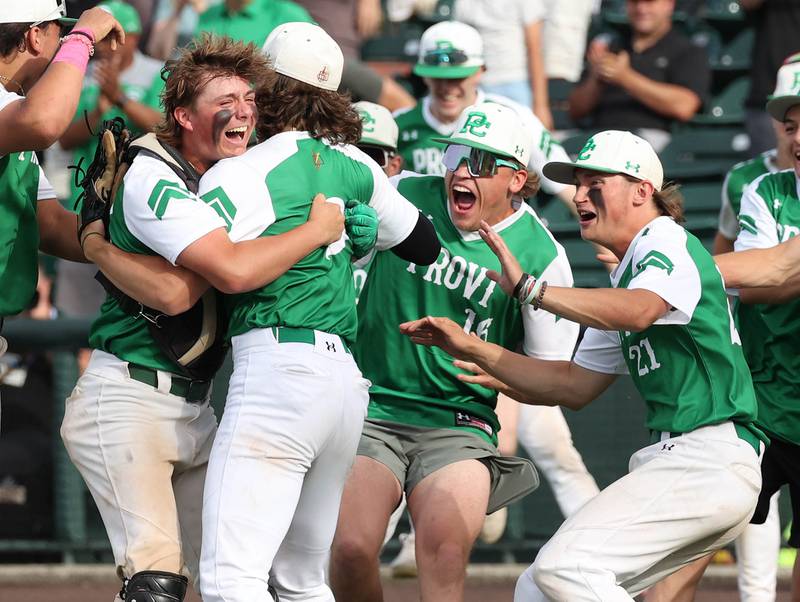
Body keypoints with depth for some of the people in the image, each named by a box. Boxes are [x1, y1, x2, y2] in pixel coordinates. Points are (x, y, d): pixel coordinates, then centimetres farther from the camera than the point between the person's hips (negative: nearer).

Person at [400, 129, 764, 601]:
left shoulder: (669, 244, -6)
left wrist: (528, 288, -27)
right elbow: (576, 386, 25)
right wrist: (473, 349, 18)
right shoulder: (626, 276, 24)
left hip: (709, 459, -10)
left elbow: (637, 311, -30)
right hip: (671, 458, 10)